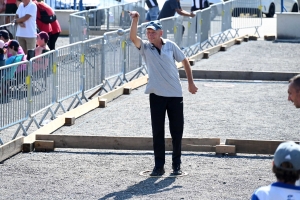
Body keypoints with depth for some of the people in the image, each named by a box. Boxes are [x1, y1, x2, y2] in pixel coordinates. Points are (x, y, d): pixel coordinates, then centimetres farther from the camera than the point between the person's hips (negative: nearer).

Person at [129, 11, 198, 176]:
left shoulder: (170, 45, 1)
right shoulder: (145, 47, -2)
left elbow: (185, 61, 11)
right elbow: (133, 37, -21)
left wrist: (190, 82, 9)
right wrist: (135, 20, -34)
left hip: (175, 94, 1)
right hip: (157, 95, -1)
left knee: (177, 131, 6)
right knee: (157, 132, 1)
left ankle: (176, 165, 17)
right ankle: (159, 166, 7)